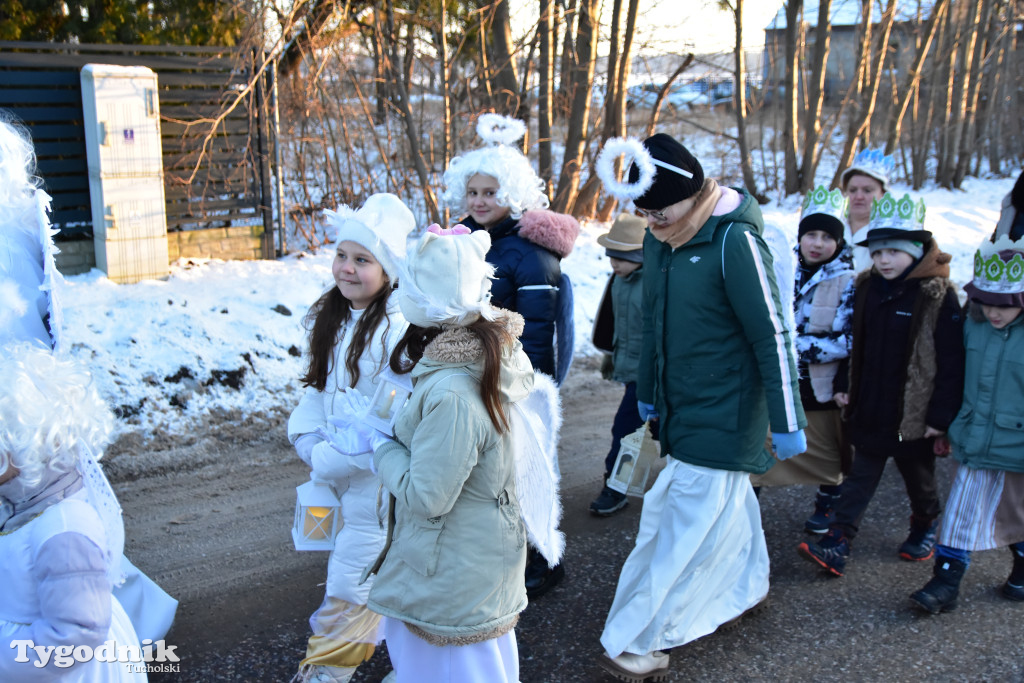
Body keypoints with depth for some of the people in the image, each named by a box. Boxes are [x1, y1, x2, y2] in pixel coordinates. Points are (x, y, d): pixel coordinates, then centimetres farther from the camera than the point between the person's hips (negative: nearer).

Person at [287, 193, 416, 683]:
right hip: (338, 474, 8)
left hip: (376, 479, -8)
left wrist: (331, 458, -18)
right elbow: (317, 387, 11)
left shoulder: (398, 333, -24)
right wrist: (307, 437, -5)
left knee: (350, 579, 3)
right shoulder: (329, 318, 3)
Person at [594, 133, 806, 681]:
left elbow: (771, 337, -17)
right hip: (681, 409, 7)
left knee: (687, 525, -2)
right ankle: (745, 588, 43)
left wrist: (786, 423, -14)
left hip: (722, 416, -7)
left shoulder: (734, 241, -20)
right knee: (727, 503, 23)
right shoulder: (658, 240, 3)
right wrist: (647, 392, 22)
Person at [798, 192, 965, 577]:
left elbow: (951, 361, -13)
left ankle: (926, 525, 43)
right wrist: (844, 385, 8)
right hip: (868, 412, 4)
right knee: (859, 480, 7)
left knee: (919, 480, 18)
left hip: (913, 416, -4)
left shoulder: (938, 295, -14)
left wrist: (942, 414, -14)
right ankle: (837, 545, 7)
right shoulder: (866, 288, 3)